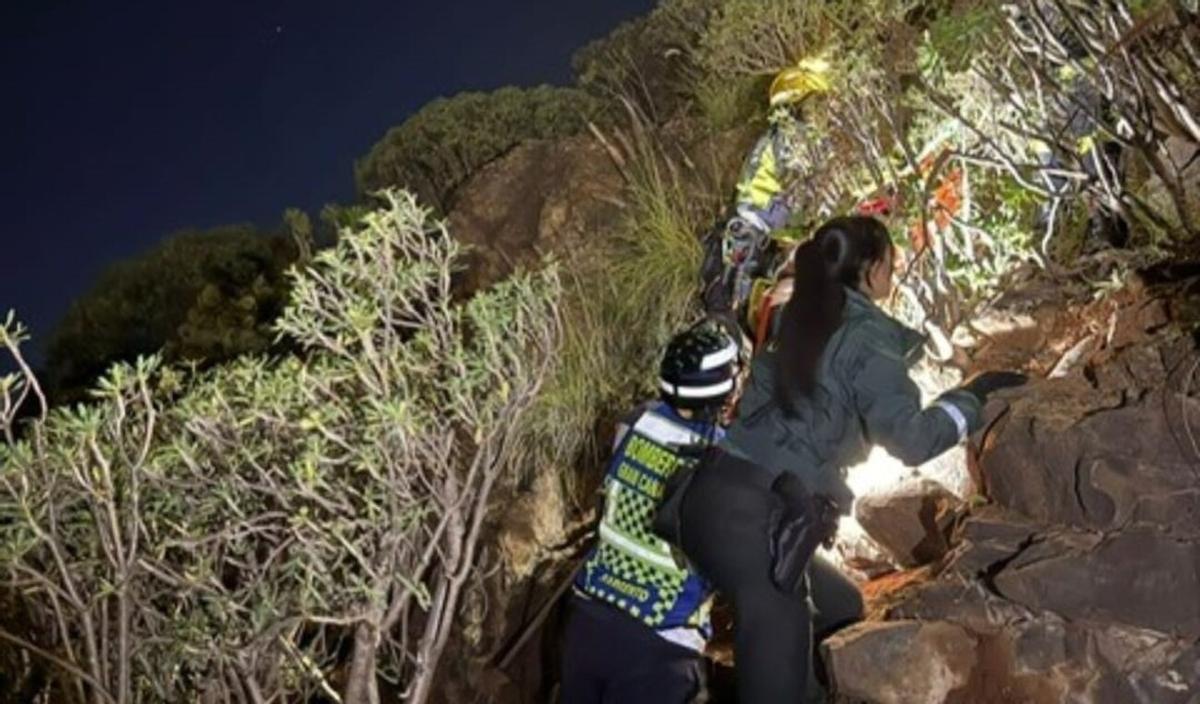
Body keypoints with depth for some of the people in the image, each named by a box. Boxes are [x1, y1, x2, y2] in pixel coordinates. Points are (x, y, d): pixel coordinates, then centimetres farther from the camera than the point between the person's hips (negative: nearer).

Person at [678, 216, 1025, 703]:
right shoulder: (866, 336, -6)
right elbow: (910, 440, -12)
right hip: (753, 516, -9)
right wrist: (973, 397, 1)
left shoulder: (798, 322, 17)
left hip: (717, 496, 9)